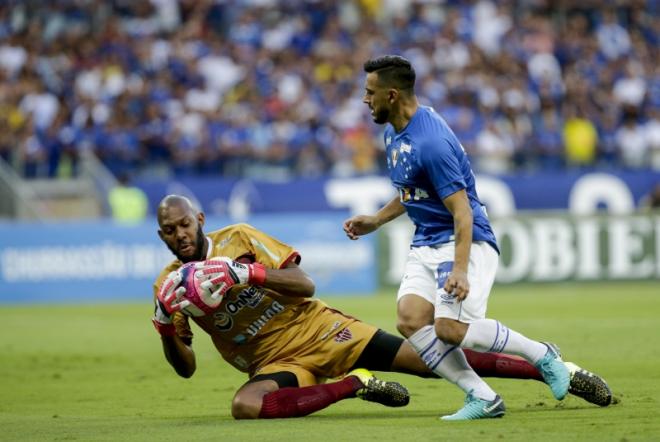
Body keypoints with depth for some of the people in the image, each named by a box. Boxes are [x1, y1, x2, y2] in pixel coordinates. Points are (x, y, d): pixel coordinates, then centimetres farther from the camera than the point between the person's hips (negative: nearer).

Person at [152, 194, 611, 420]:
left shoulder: (237, 238, -7)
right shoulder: (169, 287, 0)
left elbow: (304, 284, -13)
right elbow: (186, 367, 2)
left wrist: (246, 272, -28)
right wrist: (167, 328, -19)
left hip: (316, 329, -2)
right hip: (275, 363, 2)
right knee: (245, 406, -35)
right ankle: (355, 384, -15)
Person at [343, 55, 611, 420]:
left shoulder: (430, 142, -23)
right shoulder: (393, 131, 8)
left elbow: (462, 212, -24)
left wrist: (459, 270, -32)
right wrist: (375, 221, 21)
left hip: (465, 242, -9)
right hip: (426, 244, 9)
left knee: (450, 328, -23)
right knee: (409, 318, -14)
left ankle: (542, 355, 0)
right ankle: (482, 397, -12)